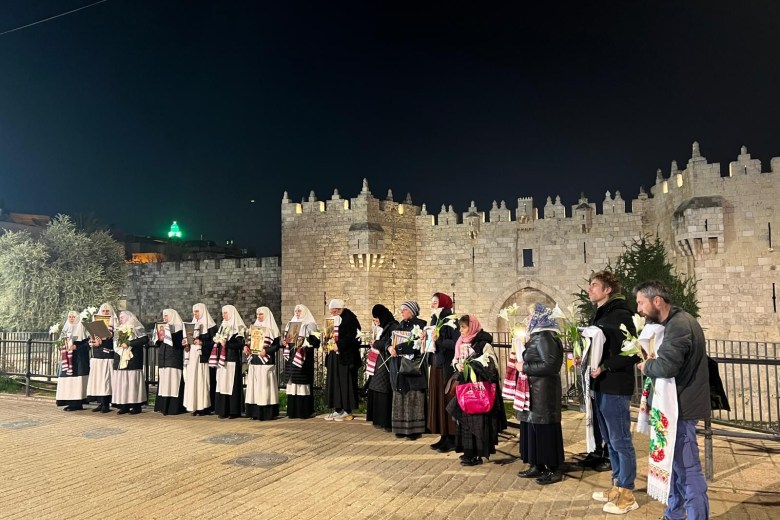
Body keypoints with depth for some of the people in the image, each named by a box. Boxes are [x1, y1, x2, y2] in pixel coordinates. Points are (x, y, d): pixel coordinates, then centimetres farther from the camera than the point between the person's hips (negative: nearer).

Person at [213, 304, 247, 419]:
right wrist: (218, 340, -4)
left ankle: (234, 411, -1)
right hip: (222, 359, 7)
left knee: (232, 384, -5)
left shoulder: (238, 328, -5)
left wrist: (226, 343, -21)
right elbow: (217, 340, 17)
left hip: (232, 360, -7)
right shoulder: (222, 326, 16)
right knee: (222, 384, 5)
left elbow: (240, 345, -13)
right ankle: (223, 410, 9)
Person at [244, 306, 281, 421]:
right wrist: (246, 346, -1)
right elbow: (251, 340, 19)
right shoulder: (254, 326, 16)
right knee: (254, 385, 5)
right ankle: (256, 412, 10)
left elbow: (276, 345, -7)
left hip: (266, 362, -6)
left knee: (264, 385, -6)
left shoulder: (271, 328, -3)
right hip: (254, 361, 6)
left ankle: (266, 413, -2)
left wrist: (266, 351, -20)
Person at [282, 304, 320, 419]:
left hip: (304, 359, -6)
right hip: (292, 357, 6)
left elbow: (315, 341, -9)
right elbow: (285, 339, 22)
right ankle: (293, 410, 10)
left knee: (302, 382, -6)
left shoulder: (309, 325, -2)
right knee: (292, 382, 5)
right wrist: (284, 342, 1)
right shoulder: (290, 324, 18)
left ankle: (304, 411, -1)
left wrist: (303, 342, -23)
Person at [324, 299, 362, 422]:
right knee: (334, 382, 7)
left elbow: (353, 337, -16)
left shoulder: (350, 319, -10)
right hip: (335, 356, 8)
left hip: (346, 356, -8)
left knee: (346, 382, -2)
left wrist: (339, 345, -19)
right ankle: (337, 409, 15)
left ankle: (347, 411, 6)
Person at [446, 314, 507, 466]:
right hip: (465, 384, 7)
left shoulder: (483, 343, -10)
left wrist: (469, 365, -18)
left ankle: (477, 454, 2)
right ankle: (468, 450, 17)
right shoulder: (461, 343, 12)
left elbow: (490, 362, -15)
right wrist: (458, 365, -6)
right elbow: (455, 360, 16)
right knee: (464, 417, 7)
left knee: (477, 418, -4)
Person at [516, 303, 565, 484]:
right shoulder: (536, 336, 13)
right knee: (534, 426, 13)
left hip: (544, 391, -10)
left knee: (545, 428, -2)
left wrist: (525, 367, -17)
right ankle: (537, 466, 22)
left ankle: (554, 470, 8)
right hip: (535, 390, 10)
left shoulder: (544, 337, -17)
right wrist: (523, 365, 6)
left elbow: (550, 365, -24)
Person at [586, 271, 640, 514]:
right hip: (601, 387, 9)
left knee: (621, 441, 1)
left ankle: (627, 495, 13)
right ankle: (617, 486, 31)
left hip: (615, 388, -9)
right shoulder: (599, 316, 13)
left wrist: (604, 367, -22)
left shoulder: (620, 316, -15)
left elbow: (632, 354, -20)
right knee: (610, 441, 18)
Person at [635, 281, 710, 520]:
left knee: (687, 468, -1)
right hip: (677, 402, 11)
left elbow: (666, 366, -30)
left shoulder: (678, 325, -21)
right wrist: (650, 360, 0)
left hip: (682, 405, -11)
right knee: (674, 463, 19)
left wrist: (645, 366, -12)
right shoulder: (675, 321, 12)